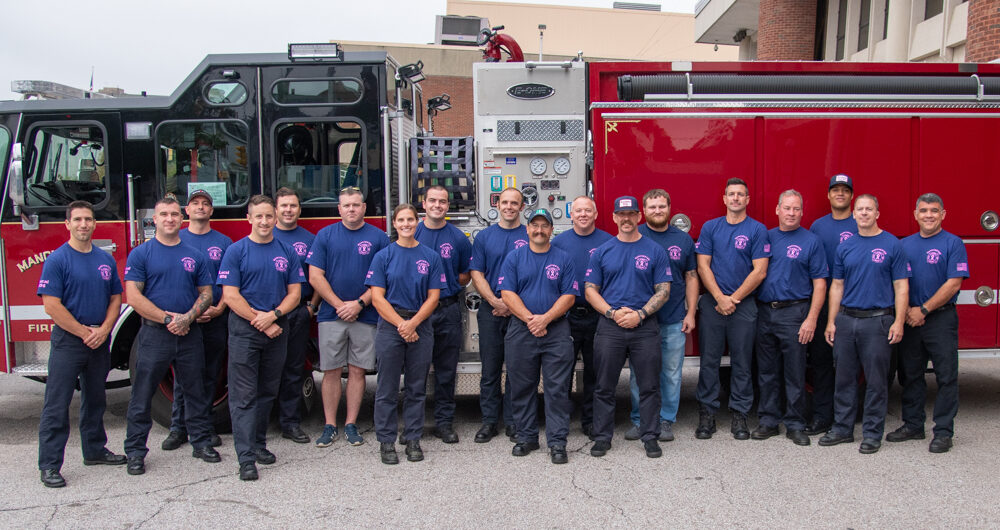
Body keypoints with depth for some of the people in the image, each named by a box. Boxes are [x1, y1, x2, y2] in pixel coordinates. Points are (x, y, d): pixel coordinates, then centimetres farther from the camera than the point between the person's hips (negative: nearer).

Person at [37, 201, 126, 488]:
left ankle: (95, 450, 29)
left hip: (100, 342, 6)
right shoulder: (57, 259, -8)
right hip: (67, 340, -5)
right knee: (57, 405, -2)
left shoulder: (106, 259, 8)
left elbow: (115, 298, 9)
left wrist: (104, 330, -6)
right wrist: (84, 332, -14)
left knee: (95, 400, 17)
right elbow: (52, 305, -14)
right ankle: (49, 465, 4)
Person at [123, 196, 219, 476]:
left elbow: (206, 293, 7)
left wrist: (188, 317, -11)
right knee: (142, 395, 3)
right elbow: (134, 296, -8)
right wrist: (168, 319, -14)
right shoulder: (141, 254, 0)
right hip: (154, 334, -2)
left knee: (196, 391, 10)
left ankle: (202, 442, 22)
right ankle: (135, 451, 13)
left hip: (190, 334, 3)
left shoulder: (195, 255, 9)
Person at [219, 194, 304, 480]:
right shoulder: (236, 251, -2)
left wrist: (273, 315, -12)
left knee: (268, 392, 13)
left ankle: (259, 443, 27)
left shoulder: (287, 252, 8)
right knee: (244, 396, -4)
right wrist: (261, 323, -12)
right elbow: (230, 296, -8)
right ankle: (246, 457, -3)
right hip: (244, 331, -4)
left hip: (277, 331, 4)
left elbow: (294, 293, 5)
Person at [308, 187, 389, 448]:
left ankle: (351, 425, 14)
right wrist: (339, 305, -8)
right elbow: (315, 276, 0)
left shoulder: (378, 237, 3)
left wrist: (359, 303, -11)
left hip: (365, 316, 0)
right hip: (331, 315, 0)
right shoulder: (325, 235, 5)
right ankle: (330, 426, 13)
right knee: (331, 372, 4)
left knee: (357, 370, 5)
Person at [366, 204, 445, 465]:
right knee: (387, 387, 2)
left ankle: (413, 439, 18)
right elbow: (378, 298, -3)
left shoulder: (431, 256, 5)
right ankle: (386, 441, 12)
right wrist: (401, 324, -12)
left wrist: (413, 323, -11)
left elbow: (433, 297, 2)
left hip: (421, 327, 1)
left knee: (417, 387, 7)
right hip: (389, 326, -1)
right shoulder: (383, 256, 2)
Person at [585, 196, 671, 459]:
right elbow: (590, 289, 5)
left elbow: (663, 290, 1)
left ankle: (650, 436, 17)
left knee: (649, 386, 4)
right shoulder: (602, 252, 7)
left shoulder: (655, 251, 4)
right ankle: (602, 437, 17)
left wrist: (640, 314, -12)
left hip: (645, 327, -1)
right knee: (604, 386, 6)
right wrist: (612, 313, -10)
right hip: (609, 327, 1)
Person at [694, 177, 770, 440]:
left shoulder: (757, 229, 2)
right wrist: (720, 298, -9)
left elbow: (760, 271, -4)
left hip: (744, 304, -1)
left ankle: (739, 414, 15)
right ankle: (707, 413, 12)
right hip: (712, 303, 1)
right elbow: (703, 266, 2)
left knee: (742, 362, 5)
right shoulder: (710, 228, 7)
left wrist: (734, 298, -9)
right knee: (709, 360, 3)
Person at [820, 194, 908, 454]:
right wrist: (831, 321, 7)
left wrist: (899, 321, -11)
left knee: (876, 381, 2)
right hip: (846, 320, 4)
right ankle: (842, 428, 19)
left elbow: (901, 286, -3)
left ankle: (872, 433, 12)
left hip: (878, 321, -4)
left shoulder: (892, 245, -1)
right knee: (844, 378, 9)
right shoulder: (845, 247, 10)